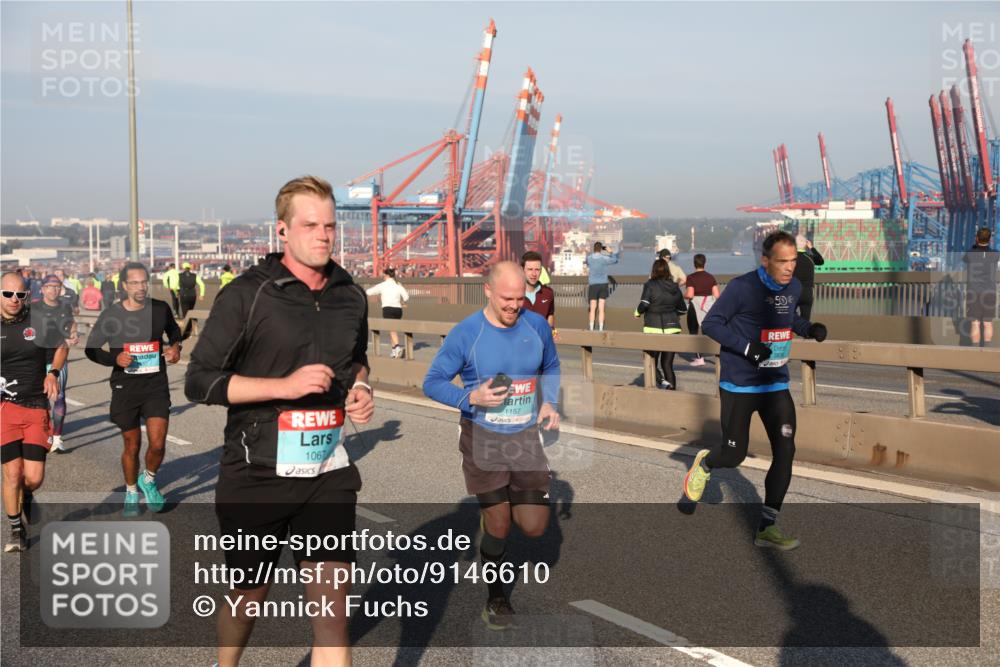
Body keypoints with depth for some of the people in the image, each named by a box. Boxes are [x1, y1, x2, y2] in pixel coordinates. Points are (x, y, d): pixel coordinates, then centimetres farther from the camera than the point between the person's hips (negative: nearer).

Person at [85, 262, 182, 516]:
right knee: (132, 446, 9)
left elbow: (174, 331, 19)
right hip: (125, 388, -1)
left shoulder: (161, 309, -3)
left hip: (156, 384, 1)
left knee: (157, 443, -8)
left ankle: (149, 480, 23)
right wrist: (115, 358, -17)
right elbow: (91, 349, 1)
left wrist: (175, 346, -2)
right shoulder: (111, 315, -7)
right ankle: (131, 491, 34)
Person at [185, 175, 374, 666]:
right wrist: (285, 386, -21)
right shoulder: (247, 294, -10)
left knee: (332, 603, -7)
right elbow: (199, 381, -11)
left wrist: (360, 389, 2)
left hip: (328, 473, 3)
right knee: (249, 597, 15)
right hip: (256, 475, -3)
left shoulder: (351, 297, 7)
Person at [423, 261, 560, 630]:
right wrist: (471, 397, -21)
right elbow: (432, 382, -5)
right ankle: (495, 596, 28)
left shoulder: (537, 325, -2)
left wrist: (549, 403, 0)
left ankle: (497, 507, 36)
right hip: (482, 437, -3)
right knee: (498, 529, 0)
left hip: (526, 437, 3)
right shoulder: (465, 333, -12)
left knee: (534, 527, 0)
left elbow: (551, 368, 16)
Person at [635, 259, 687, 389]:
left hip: (653, 328, -4)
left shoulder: (650, 285, -8)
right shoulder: (675, 287, 5)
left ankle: (661, 380, -16)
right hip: (672, 328, 4)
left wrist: (638, 313, 0)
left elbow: (644, 304, -20)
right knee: (667, 363, 13)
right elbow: (683, 309, 12)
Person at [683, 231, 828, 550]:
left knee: (785, 451, -5)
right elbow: (710, 323, -13)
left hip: (777, 384, 5)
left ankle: (767, 527, 6)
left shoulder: (794, 287, 3)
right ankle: (704, 463, 38)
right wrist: (747, 347, -22)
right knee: (734, 455, 0)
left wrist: (810, 328, 0)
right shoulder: (742, 287, -16)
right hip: (739, 386, -5)